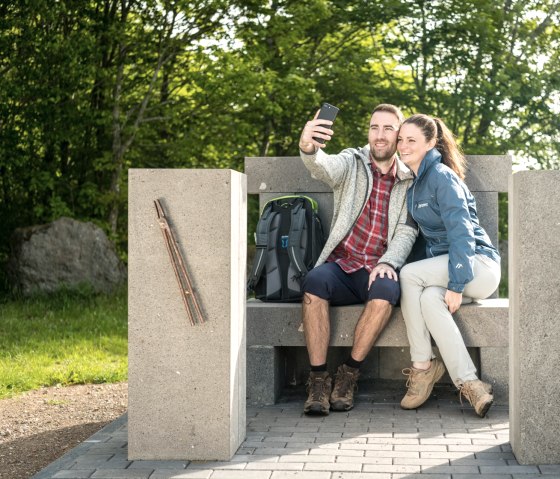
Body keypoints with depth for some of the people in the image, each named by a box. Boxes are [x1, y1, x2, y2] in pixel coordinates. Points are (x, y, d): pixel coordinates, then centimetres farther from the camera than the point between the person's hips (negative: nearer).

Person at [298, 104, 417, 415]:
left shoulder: (410, 181, 11)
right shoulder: (352, 163, 7)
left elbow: (407, 231, 1)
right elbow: (324, 167, -17)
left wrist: (387, 263, -20)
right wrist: (308, 147, -42)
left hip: (378, 270, 0)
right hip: (341, 265, 0)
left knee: (386, 290, -35)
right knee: (315, 281, -34)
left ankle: (349, 374, -18)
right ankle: (319, 378, -25)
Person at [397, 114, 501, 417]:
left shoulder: (441, 175, -12)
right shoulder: (415, 181, 16)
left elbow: (461, 229, -20)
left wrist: (456, 284, -25)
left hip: (478, 264, -7)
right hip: (443, 263, 7)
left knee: (409, 275, -26)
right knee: (429, 298, -27)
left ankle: (422, 366, -16)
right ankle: (468, 383, -28)